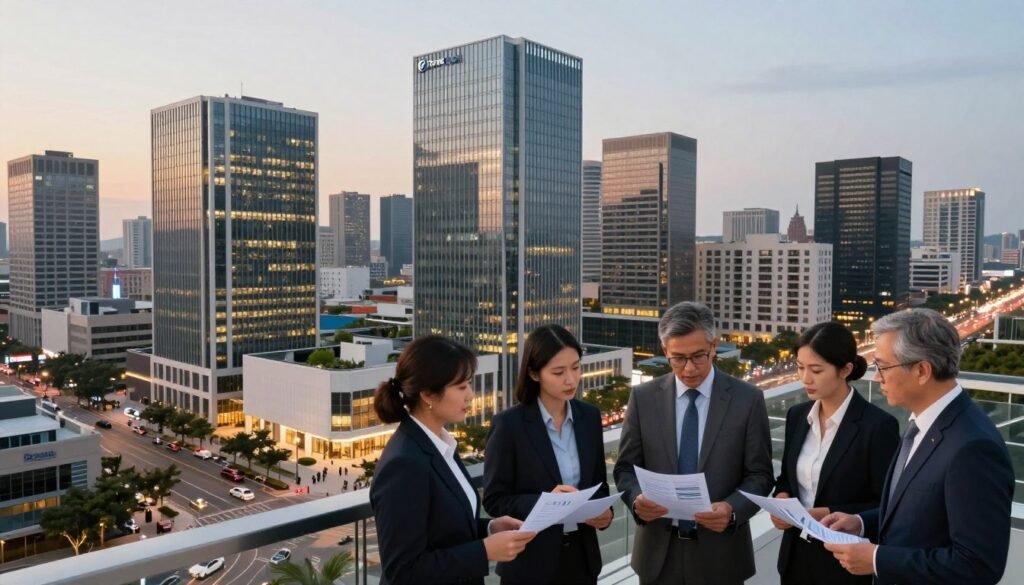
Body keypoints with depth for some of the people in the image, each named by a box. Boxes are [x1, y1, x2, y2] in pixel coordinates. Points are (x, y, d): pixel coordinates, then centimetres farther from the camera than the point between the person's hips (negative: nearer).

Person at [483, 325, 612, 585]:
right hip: (530, 562, -4)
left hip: (581, 556, 4)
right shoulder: (508, 424, -14)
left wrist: (604, 511, -10)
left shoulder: (590, 416, 0)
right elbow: (494, 500, -11)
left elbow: (598, 483, 10)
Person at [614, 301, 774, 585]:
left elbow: (760, 474, -3)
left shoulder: (747, 399, -5)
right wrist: (637, 499, -18)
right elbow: (626, 468, 1)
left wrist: (732, 509, -21)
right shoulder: (643, 398, -2)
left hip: (720, 553, -1)